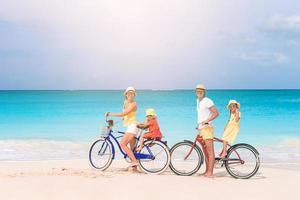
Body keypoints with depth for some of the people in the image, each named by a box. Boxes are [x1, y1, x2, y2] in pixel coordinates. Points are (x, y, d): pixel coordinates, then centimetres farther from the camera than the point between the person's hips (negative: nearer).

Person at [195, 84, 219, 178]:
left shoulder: (207, 101, -10)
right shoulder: (198, 101, 18)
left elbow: (216, 113, -16)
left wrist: (206, 121, -23)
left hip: (207, 127, -9)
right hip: (200, 128, 10)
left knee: (210, 151, -11)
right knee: (205, 151, 11)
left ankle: (210, 172, -14)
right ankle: (207, 171, 16)